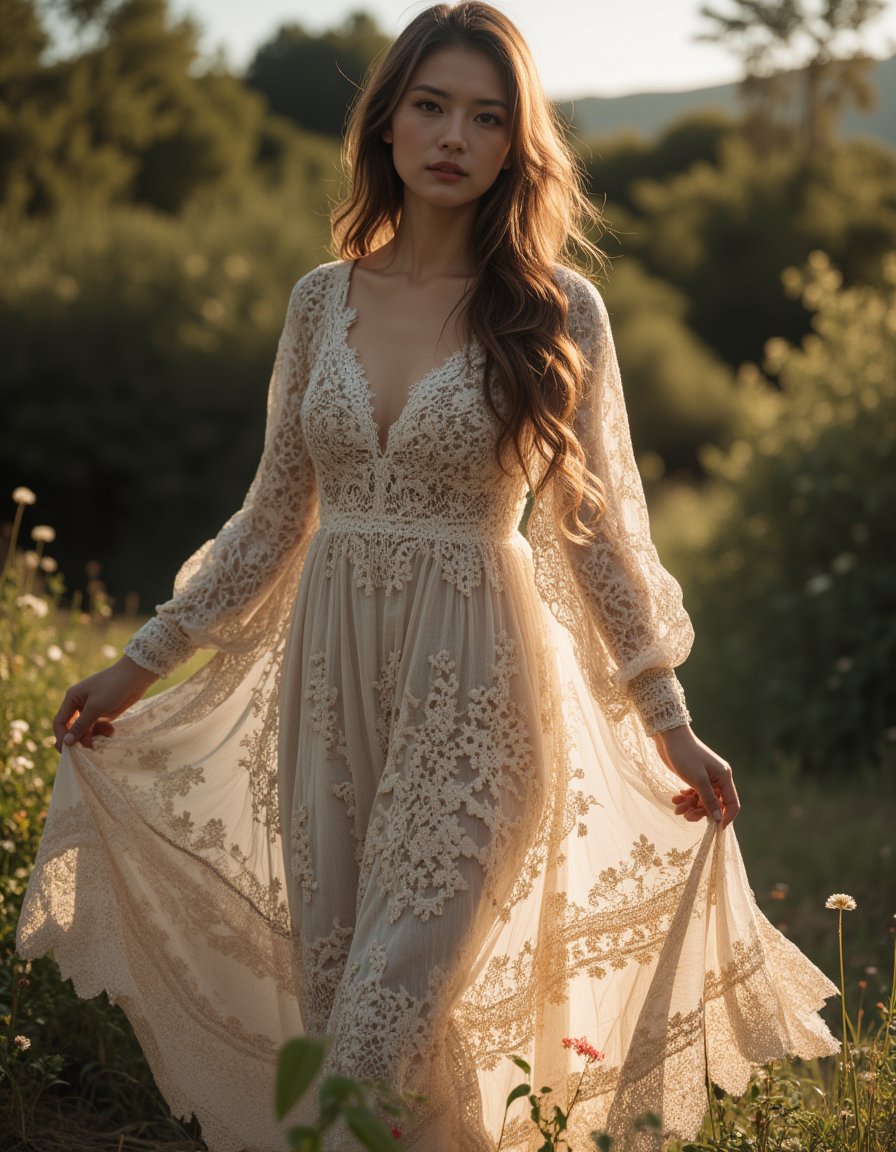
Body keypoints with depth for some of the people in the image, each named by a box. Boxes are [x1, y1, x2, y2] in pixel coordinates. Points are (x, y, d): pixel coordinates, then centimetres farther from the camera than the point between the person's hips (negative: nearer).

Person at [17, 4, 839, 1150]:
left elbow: (594, 527, 2)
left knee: (389, 1022, -10)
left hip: (475, 696, -4)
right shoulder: (322, 299, 6)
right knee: (325, 1003, 9)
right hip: (330, 682, 4)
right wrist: (139, 663, 14)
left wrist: (673, 728, 3)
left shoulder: (557, 311, -4)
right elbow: (273, 518, 13)